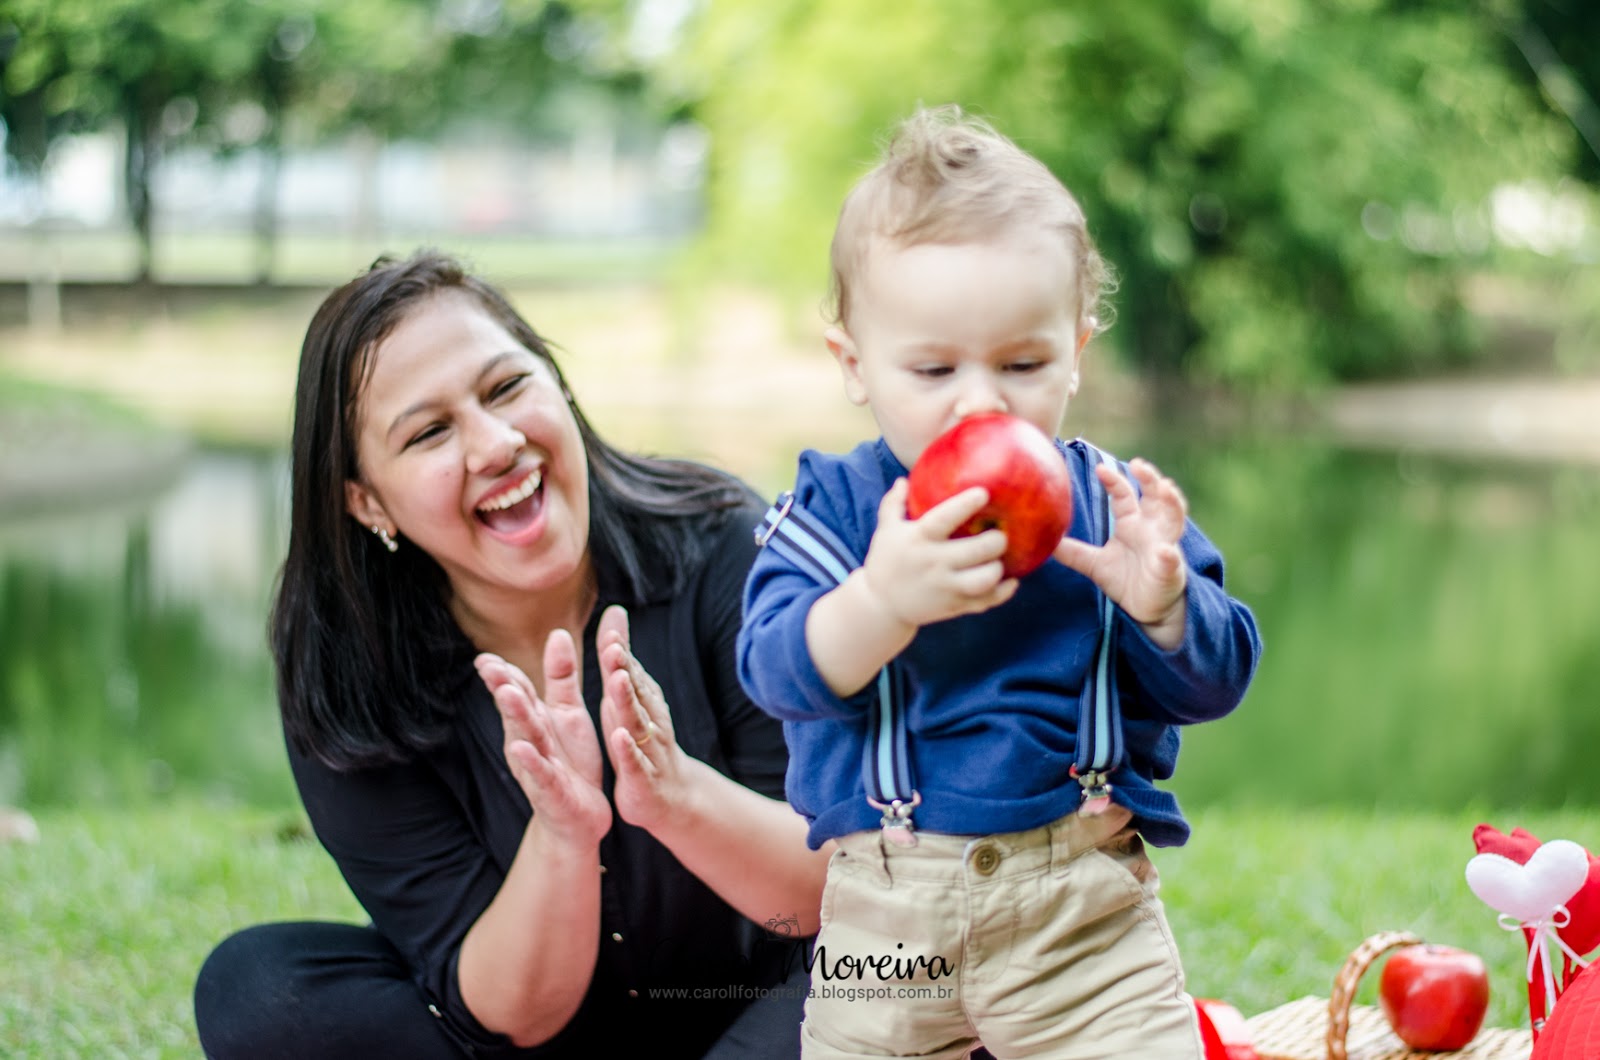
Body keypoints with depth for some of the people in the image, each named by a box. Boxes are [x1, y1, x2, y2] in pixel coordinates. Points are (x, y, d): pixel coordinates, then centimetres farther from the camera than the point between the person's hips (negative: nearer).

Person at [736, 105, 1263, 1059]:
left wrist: (1163, 605, -23)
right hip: (883, 919, 0)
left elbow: (1215, 682, -1)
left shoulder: (1110, 504, 0)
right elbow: (781, 670, -17)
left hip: (1085, 912, 0)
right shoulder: (834, 505, -3)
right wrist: (883, 598, -36)